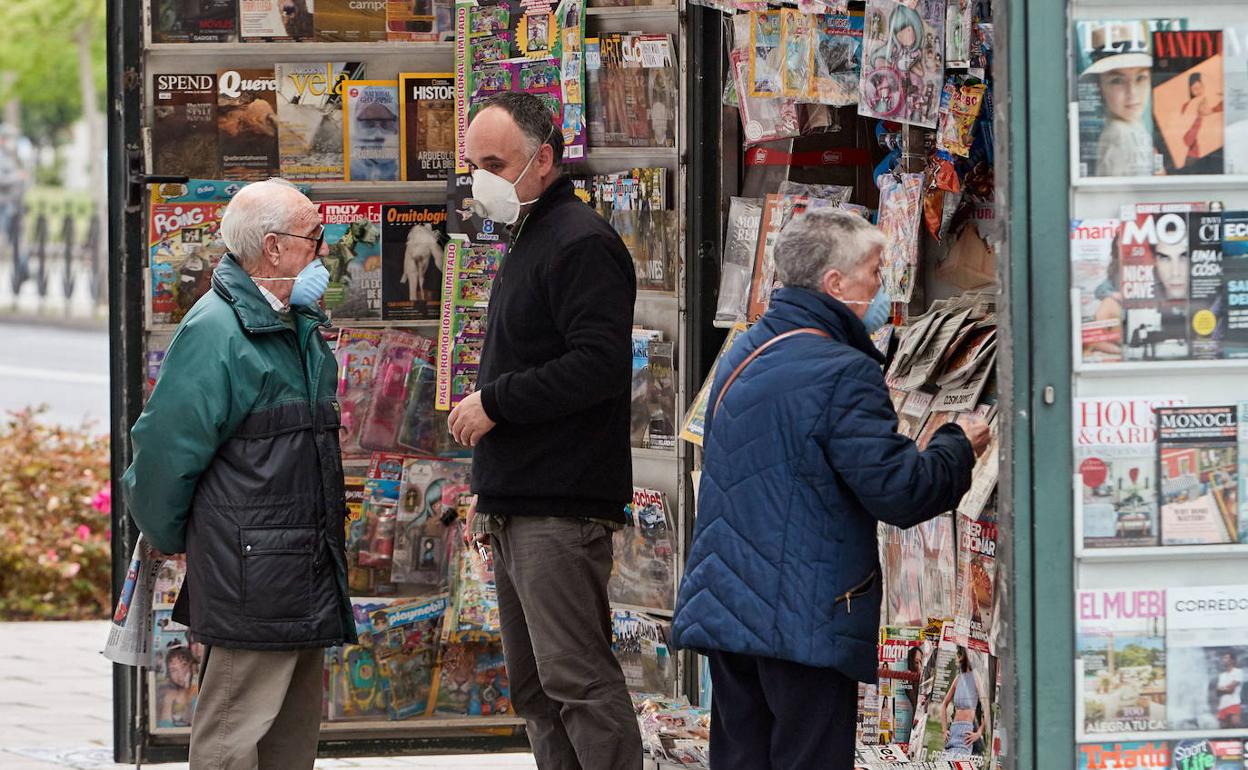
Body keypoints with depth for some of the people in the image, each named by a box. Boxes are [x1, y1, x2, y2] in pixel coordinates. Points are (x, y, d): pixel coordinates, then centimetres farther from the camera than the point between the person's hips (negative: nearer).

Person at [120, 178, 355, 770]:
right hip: (249, 576, -10)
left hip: (306, 574, 10)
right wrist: (173, 540, -2)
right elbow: (165, 448, -14)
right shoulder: (215, 331, -15)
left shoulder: (300, 327, 15)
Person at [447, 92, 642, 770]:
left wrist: (494, 401, -16)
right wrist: (487, 489, 24)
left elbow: (600, 364, -23)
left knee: (577, 678, -13)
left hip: (561, 510, -11)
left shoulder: (580, 244, -12)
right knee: (534, 689, 12)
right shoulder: (526, 243, 21)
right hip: (518, 508, 11)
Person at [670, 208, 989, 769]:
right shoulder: (842, 374, -15)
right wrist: (958, 446, 0)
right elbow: (901, 491, -19)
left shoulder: (743, 355, 15)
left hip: (722, 611, 8)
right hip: (807, 622, -8)